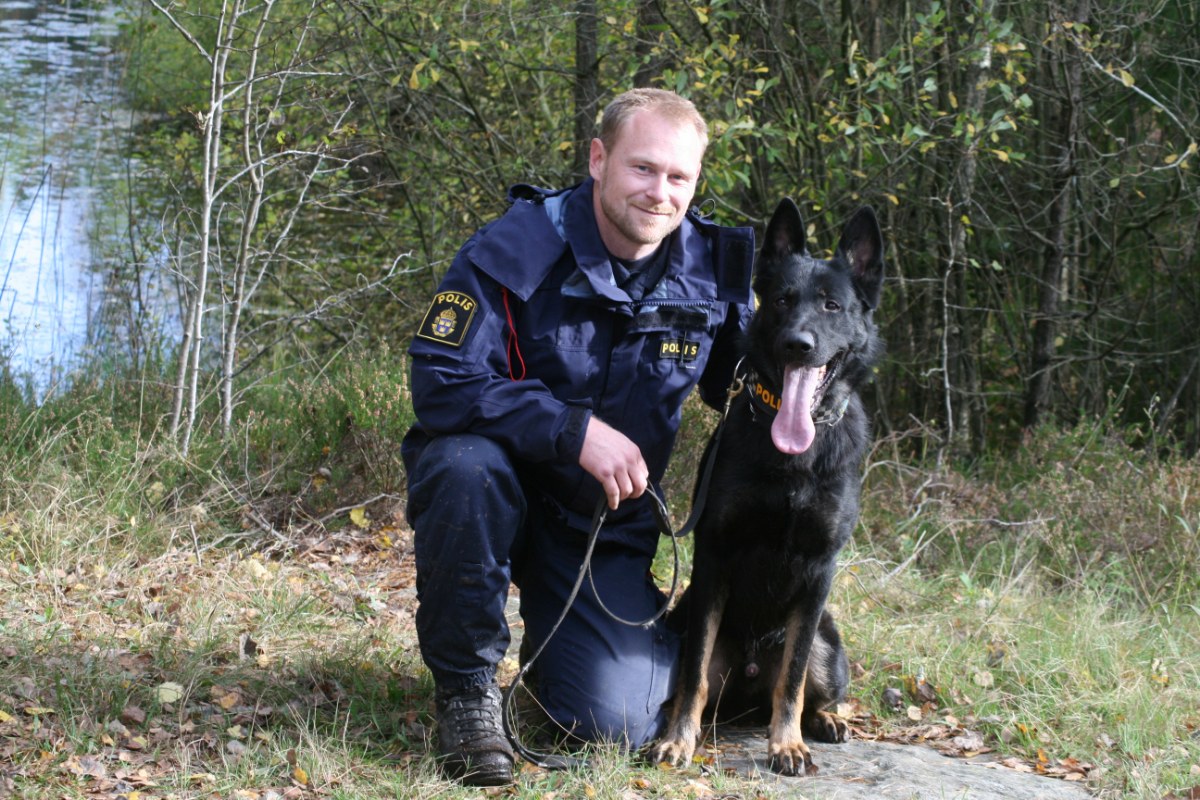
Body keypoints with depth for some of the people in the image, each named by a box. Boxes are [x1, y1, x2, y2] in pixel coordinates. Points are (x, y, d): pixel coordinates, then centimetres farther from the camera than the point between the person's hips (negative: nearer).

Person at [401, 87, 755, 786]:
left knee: (619, 721, -14)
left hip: (608, 520, 3)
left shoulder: (712, 271, -5)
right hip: (503, 490, -2)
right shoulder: (516, 249, -18)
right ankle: (467, 684, -16)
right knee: (468, 462, -39)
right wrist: (575, 430, -32)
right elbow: (440, 383, -25)